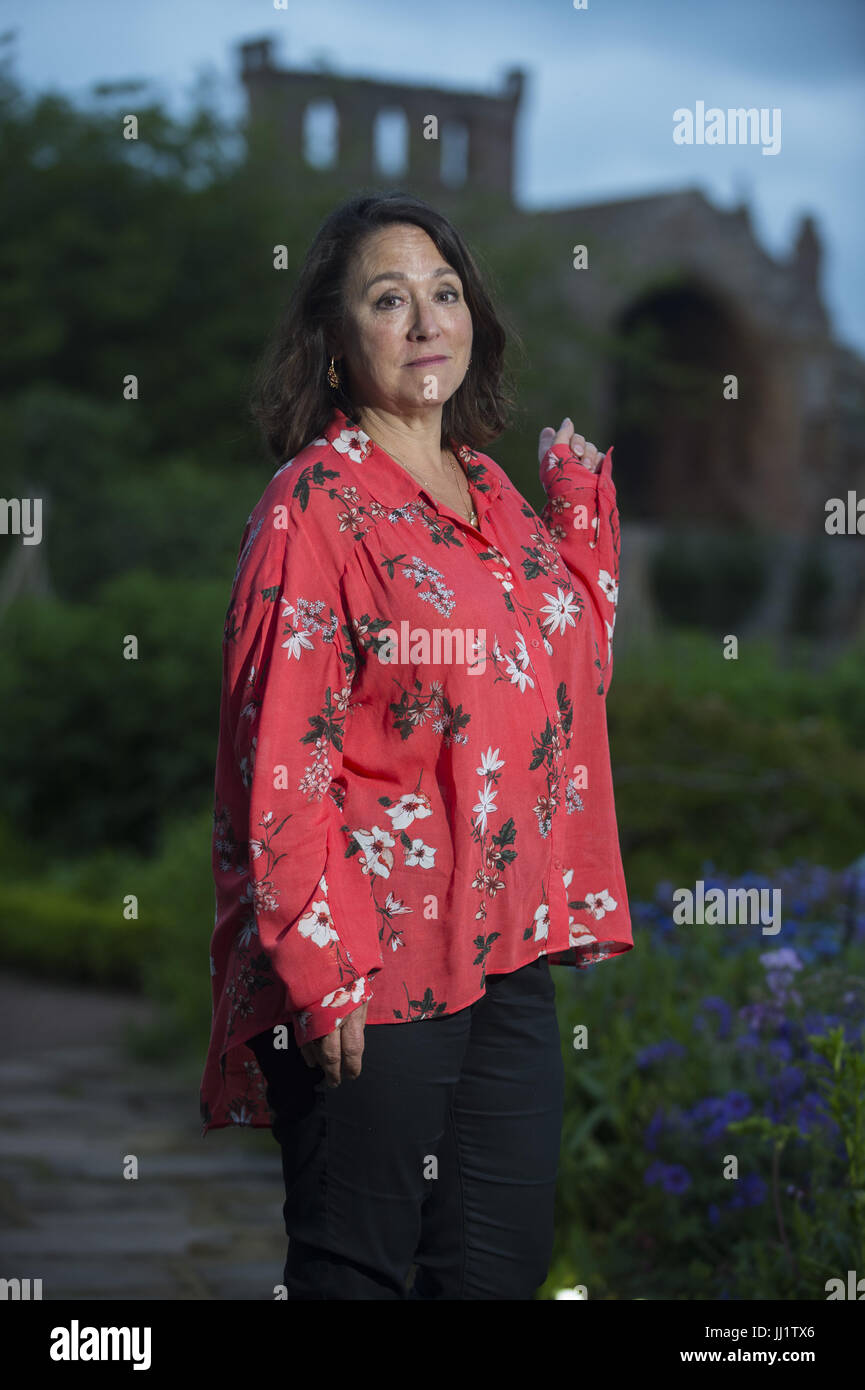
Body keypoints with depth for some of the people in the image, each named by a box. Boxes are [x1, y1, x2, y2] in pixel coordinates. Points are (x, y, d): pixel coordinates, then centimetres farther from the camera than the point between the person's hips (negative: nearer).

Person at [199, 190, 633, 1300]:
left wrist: (581, 497, 16)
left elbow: (574, 664, 25)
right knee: (358, 1269, 3)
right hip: (371, 961, -7)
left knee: (507, 1259, 12)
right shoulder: (315, 500, -9)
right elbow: (279, 751, -14)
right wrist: (319, 968, -19)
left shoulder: (493, 492, 13)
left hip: (504, 952, 7)